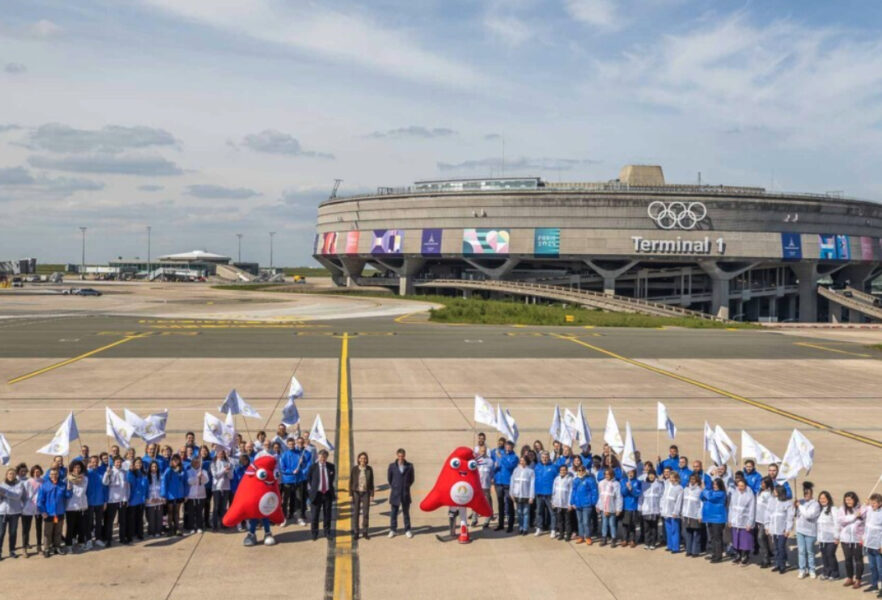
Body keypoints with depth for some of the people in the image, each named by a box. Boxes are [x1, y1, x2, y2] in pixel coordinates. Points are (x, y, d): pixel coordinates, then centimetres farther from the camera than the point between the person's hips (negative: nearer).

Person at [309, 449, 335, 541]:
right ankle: (314, 534, 14)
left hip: (328, 493, 2)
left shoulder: (331, 466, 1)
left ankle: (327, 532, 21)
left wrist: (331, 489, 10)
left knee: (327, 514, 9)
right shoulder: (313, 467, -5)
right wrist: (313, 489, 5)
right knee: (315, 515, 3)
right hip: (317, 494, -2)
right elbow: (310, 479, 7)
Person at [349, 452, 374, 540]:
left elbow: (371, 482, 3)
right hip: (356, 493, -1)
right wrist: (350, 494, -7)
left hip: (366, 493, 1)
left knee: (366, 513, 1)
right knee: (356, 513, 1)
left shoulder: (369, 469, -2)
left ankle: (365, 532, 12)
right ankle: (355, 532, 10)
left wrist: (372, 494, -1)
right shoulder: (354, 469, -6)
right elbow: (351, 482, -2)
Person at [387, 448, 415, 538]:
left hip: (405, 493, 0)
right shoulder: (392, 466, -1)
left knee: (406, 512, 7)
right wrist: (392, 487, 7)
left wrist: (406, 486, 5)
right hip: (395, 493, 0)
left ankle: (407, 530, 15)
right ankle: (393, 530, 13)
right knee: (394, 512, 3)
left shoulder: (409, 466, 0)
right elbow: (389, 478, 9)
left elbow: (411, 479, 10)